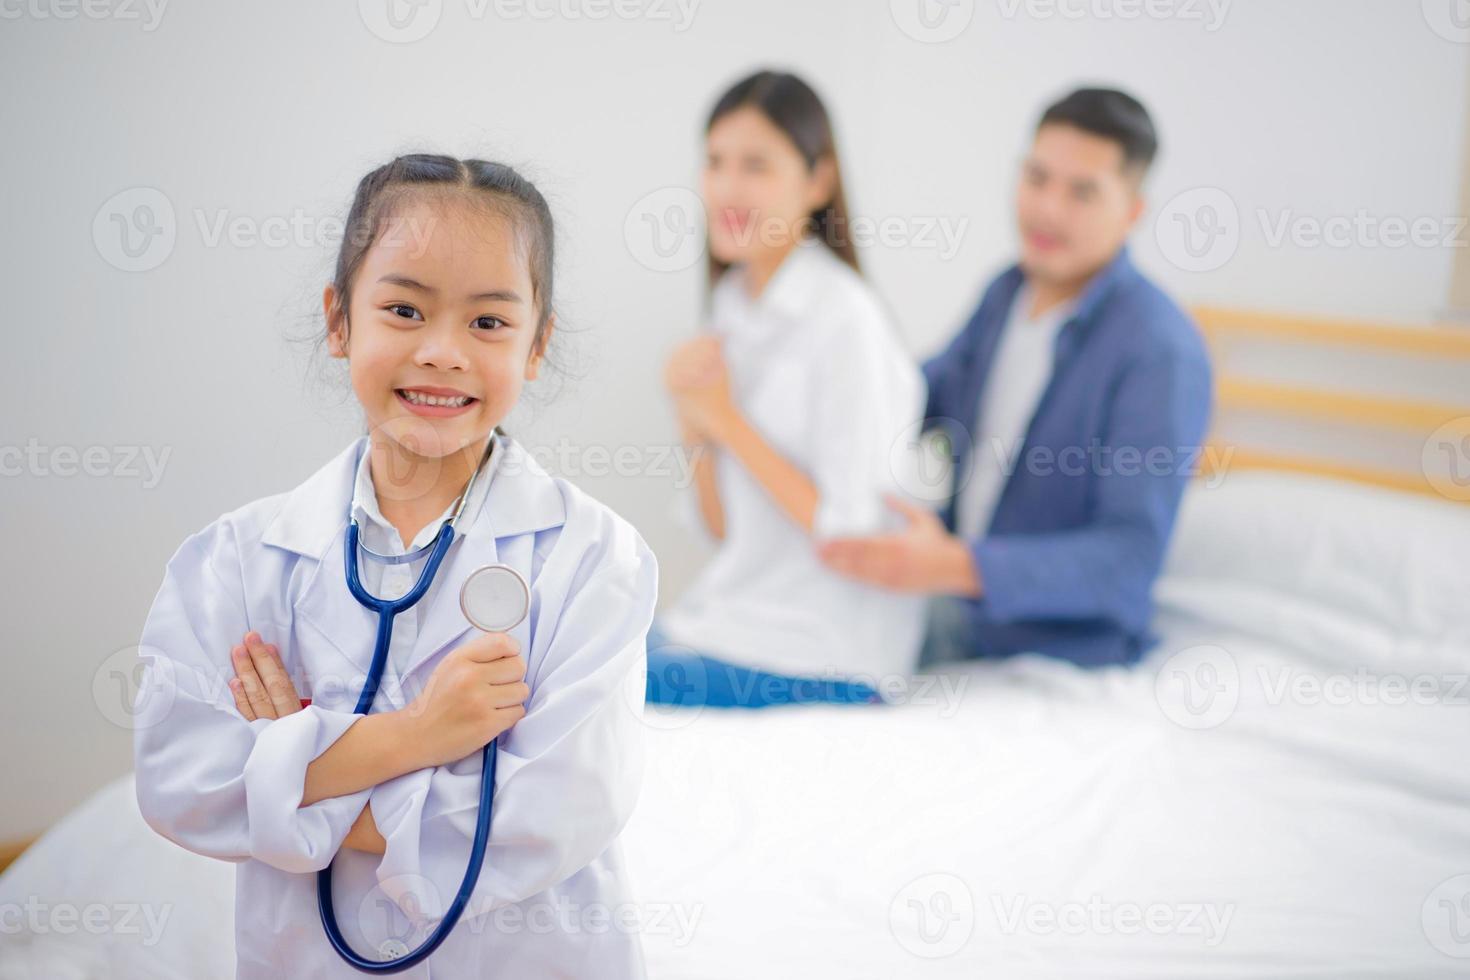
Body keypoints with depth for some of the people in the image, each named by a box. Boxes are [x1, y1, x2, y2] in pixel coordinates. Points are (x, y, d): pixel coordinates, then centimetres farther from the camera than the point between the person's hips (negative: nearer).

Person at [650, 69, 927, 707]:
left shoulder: (845, 321, -14)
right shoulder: (733, 307, 8)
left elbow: (853, 536, -17)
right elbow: (727, 529, 12)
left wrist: (729, 419, -14)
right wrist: (696, 426, -6)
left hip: (825, 660, -7)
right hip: (729, 619, 8)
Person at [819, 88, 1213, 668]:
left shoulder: (1162, 353, -21)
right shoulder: (1007, 294, 4)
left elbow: (1131, 558, -27)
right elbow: (925, 395, 22)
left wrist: (955, 567, -39)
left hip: (1062, 657, -7)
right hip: (948, 619, 7)